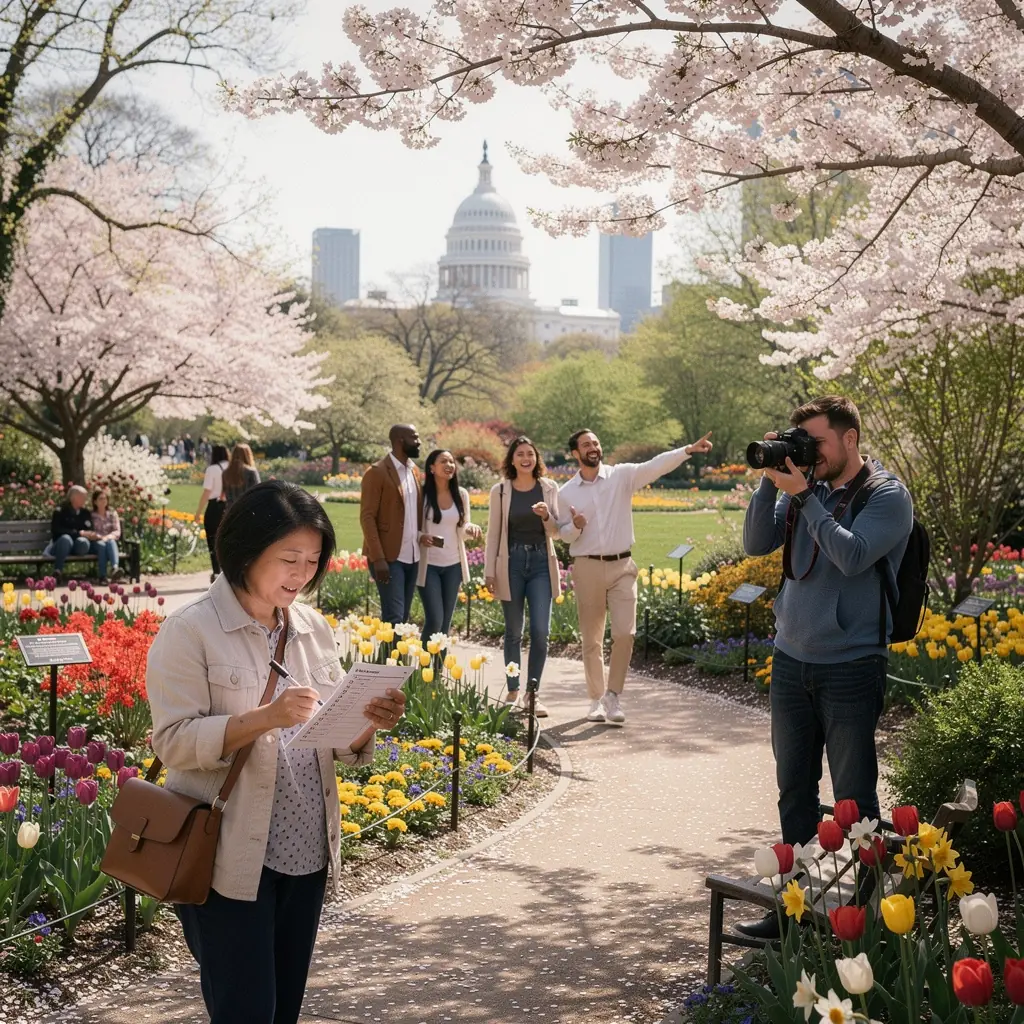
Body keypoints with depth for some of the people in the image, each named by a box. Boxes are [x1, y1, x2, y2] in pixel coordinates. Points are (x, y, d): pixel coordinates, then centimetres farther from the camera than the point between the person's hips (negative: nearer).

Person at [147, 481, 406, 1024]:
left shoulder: (314, 628, 8)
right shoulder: (190, 631, -10)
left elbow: (341, 746, 10)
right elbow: (174, 743, -16)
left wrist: (370, 722, -12)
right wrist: (265, 718, -28)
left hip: (306, 854, 6)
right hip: (226, 860, -6)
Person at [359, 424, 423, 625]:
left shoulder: (414, 471, 13)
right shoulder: (377, 472, -9)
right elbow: (367, 517, -13)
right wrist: (378, 559, -19)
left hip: (412, 557, 7)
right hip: (389, 557, -7)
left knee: (403, 618, 9)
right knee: (393, 618, -10)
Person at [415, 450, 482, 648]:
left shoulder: (461, 494, 3)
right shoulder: (421, 494, -8)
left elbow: (462, 529, 10)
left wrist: (471, 528, -13)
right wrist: (421, 537, -24)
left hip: (453, 565, 4)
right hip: (428, 564, -4)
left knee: (446, 623, 8)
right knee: (434, 620, -11)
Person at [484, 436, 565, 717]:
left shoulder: (549, 488, 4)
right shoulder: (500, 490, 1)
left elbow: (556, 532, 6)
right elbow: (493, 533, 5)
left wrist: (546, 516, -15)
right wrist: (489, 571, 1)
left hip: (541, 563, 0)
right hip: (511, 563, 0)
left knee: (540, 631, -8)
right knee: (513, 632, 8)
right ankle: (512, 691, 21)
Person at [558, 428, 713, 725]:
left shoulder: (621, 476, 1)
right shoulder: (566, 492, 4)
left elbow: (656, 466, -12)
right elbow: (564, 535, 10)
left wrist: (688, 450, -25)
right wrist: (575, 525, -13)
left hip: (622, 566, -1)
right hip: (587, 567, 1)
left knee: (624, 633, -10)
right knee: (591, 639, 6)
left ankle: (613, 695, 5)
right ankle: (597, 699, 18)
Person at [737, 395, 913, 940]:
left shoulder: (886, 495, -7)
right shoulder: (807, 487, 8)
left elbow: (852, 556, -21)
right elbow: (756, 543, 4)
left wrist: (803, 495, -18)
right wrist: (771, 481, -7)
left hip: (850, 666, -6)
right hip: (791, 660, 6)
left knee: (853, 798, 1)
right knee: (794, 788, 13)